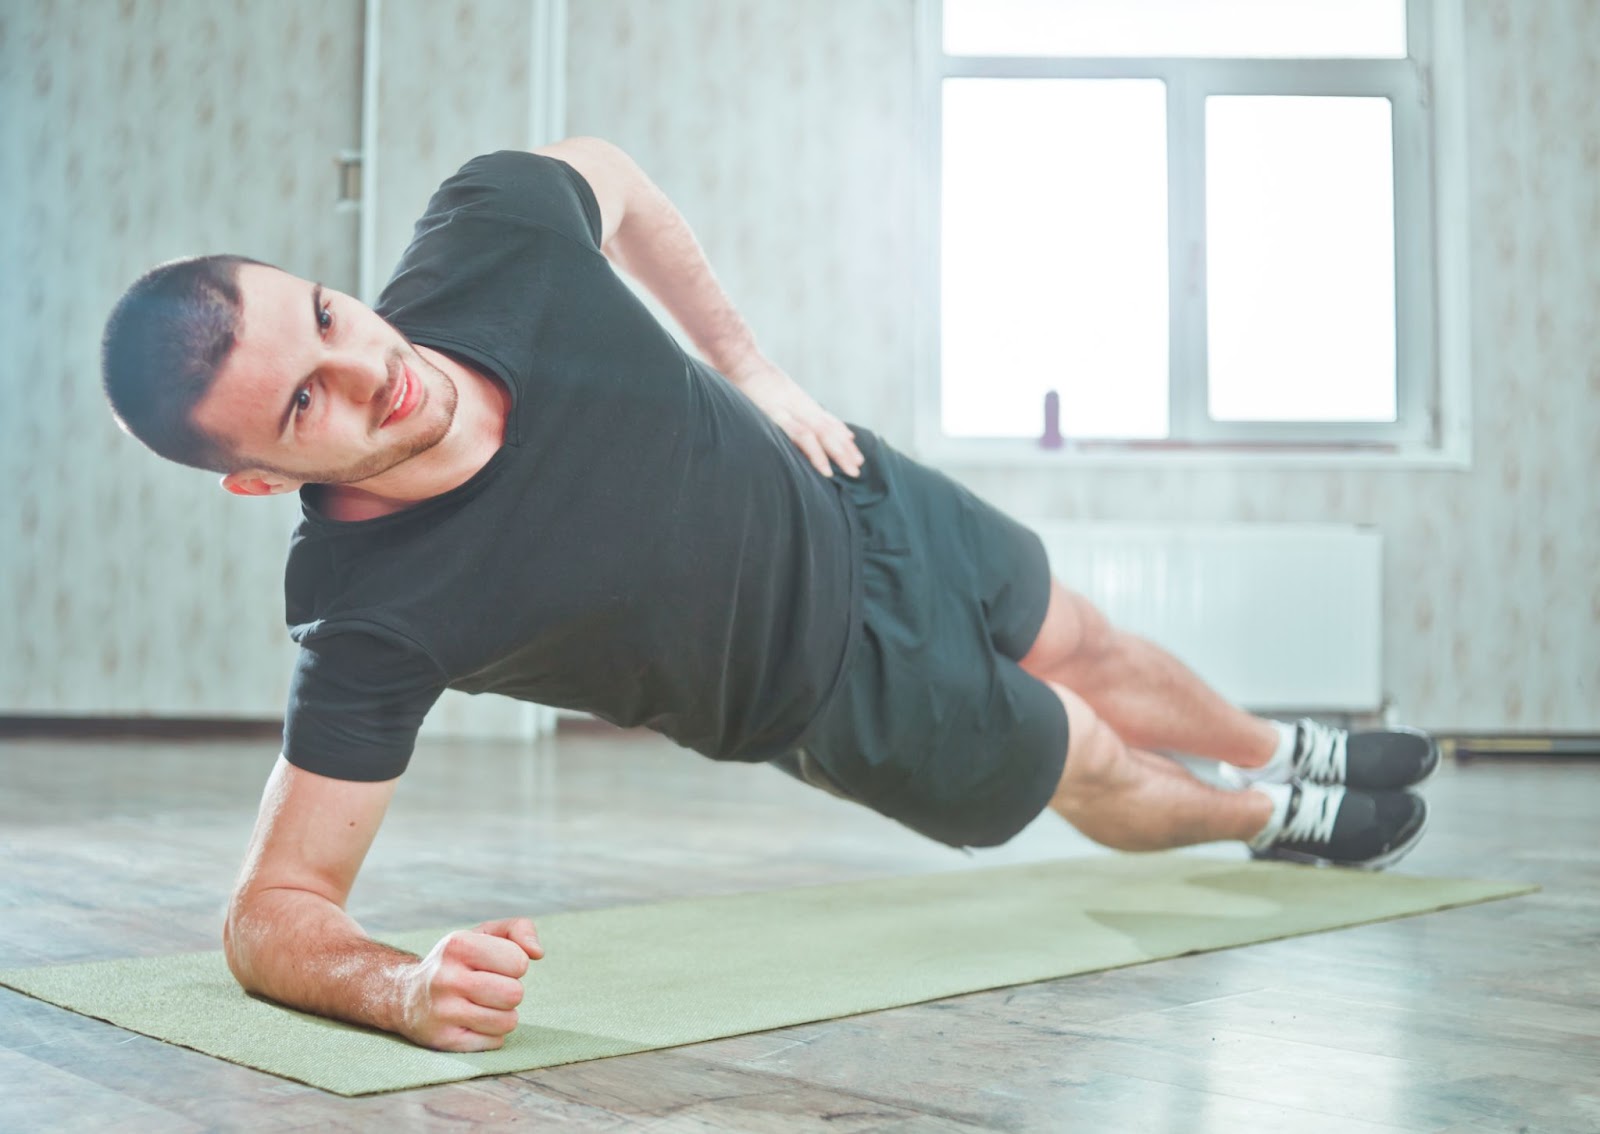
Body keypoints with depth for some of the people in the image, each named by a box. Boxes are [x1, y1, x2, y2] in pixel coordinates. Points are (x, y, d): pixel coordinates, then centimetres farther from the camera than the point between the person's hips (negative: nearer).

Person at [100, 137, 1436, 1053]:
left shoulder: (492, 228, -29)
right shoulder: (372, 617, -39)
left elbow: (604, 171, -4)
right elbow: (273, 911, -34)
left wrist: (749, 363, -6)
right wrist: (405, 986, -55)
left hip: (853, 501, 4)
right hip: (851, 695, -3)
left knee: (1086, 651, 28)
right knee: (1088, 765, 19)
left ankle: (1281, 749, 64)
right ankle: (1273, 814, 58)